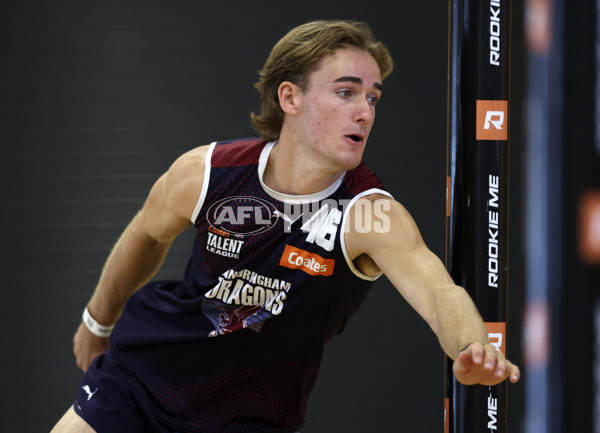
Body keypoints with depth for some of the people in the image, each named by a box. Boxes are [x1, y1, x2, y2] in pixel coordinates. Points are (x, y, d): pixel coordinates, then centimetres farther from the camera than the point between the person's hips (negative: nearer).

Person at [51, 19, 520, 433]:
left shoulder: (373, 213, -25)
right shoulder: (203, 173, -16)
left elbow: (437, 291, -43)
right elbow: (148, 234, 7)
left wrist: (471, 348, -66)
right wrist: (98, 323, 21)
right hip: (140, 373, 2)